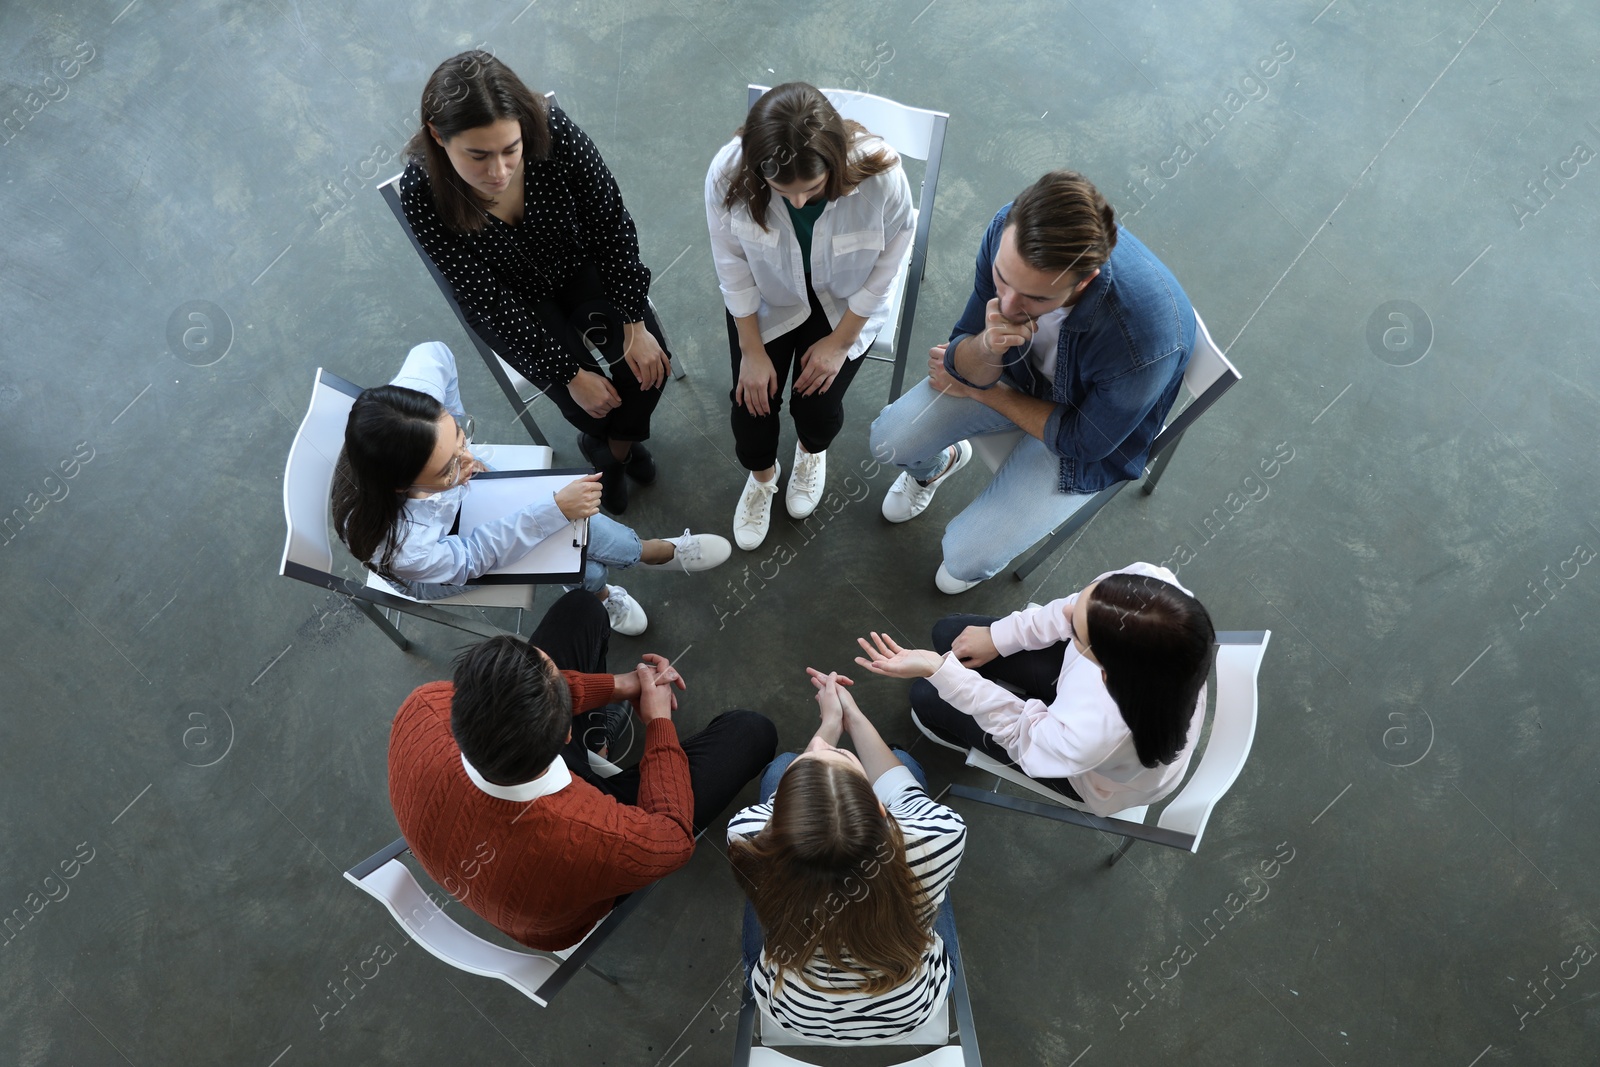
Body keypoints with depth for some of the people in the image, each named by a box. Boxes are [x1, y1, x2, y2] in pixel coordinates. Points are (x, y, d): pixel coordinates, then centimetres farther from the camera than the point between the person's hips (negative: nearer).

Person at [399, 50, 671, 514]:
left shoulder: (553, 132, -32)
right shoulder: (423, 192, -33)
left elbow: (613, 224, -18)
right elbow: (490, 301, -26)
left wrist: (635, 324, -17)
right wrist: (570, 373, -23)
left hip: (581, 266, 2)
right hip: (512, 300, -1)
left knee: (649, 364, -13)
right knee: (587, 397, -15)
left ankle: (618, 443, 23)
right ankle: (603, 440, 27)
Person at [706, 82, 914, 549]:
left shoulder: (881, 176, -34)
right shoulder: (728, 174, -31)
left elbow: (887, 262, -15)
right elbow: (732, 263, -14)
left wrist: (839, 342, -10)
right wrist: (752, 351, -8)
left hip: (846, 302, -1)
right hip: (766, 299, 1)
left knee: (816, 403, -9)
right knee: (752, 402, -6)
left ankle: (812, 452, 33)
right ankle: (761, 476, 31)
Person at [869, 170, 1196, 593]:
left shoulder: (1146, 340, -42)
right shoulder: (1009, 230, -29)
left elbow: (1081, 441, -22)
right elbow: (964, 363, -17)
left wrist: (980, 391, -14)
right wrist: (988, 348, -41)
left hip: (1085, 421, -3)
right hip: (1016, 368, 4)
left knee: (966, 557, -11)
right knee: (888, 441, -7)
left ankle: (978, 562, 30)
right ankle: (939, 462, 31)